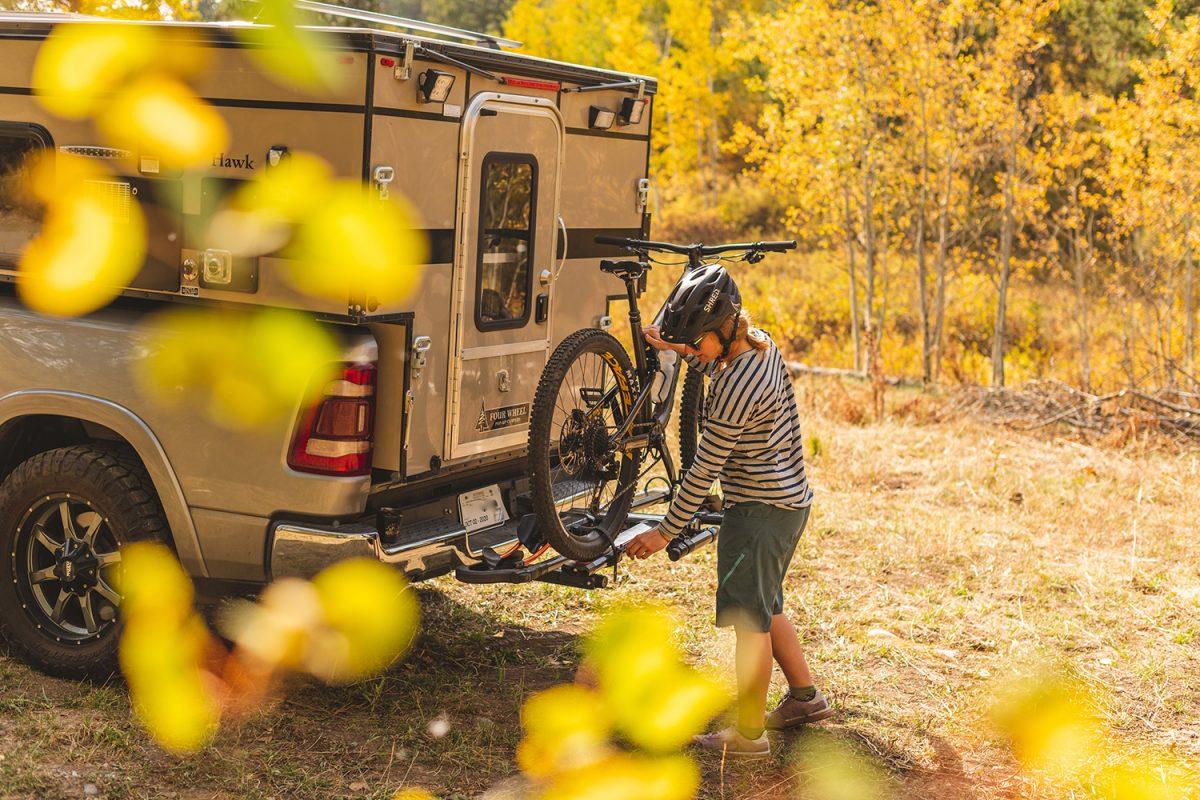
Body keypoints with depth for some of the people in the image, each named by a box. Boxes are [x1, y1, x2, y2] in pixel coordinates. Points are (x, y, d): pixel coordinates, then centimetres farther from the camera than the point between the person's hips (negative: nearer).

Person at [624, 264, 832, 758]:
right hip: (790, 499, 10)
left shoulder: (736, 390, -25)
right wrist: (677, 350, 14)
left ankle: (748, 734, 8)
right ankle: (805, 697, 35)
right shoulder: (762, 346, 3)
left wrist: (665, 532, -12)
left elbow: (704, 470, -20)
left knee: (749, 617, -1)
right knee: (765, 606, 22)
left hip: (760, 508, -10)